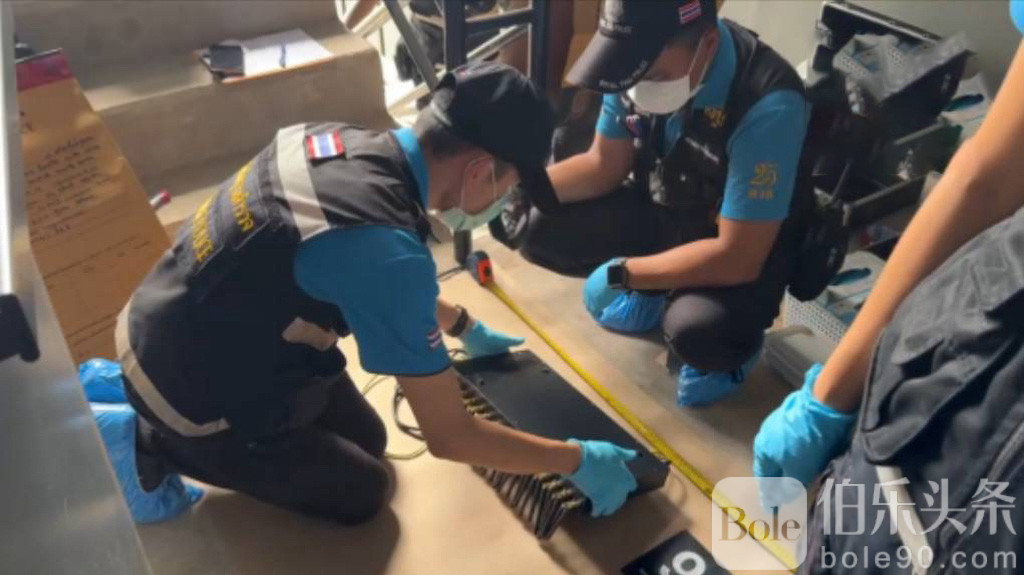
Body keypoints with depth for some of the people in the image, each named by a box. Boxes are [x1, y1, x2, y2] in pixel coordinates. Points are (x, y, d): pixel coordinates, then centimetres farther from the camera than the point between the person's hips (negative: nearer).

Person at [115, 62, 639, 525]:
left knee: (366, 438, 19)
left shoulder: (346, 141, -9)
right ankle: (150, 439, 12)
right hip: (189, 389, -7)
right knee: (360, 492, 11)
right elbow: (448, 436, -26)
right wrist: (577, 461, -12)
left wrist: (466, 328, 21)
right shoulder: (385, 248, -36)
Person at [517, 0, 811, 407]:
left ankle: (729, 343, 4)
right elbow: (603, 166, -3)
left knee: (697, 331, -36)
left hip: (743, 250, -5)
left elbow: (737, 258, -31)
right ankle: (658, 292, 12)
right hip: (661, 210, 6)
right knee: (538, 229, -12)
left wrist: (621, 275, -25)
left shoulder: (767, 106, -34)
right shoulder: (642, 63, -17)